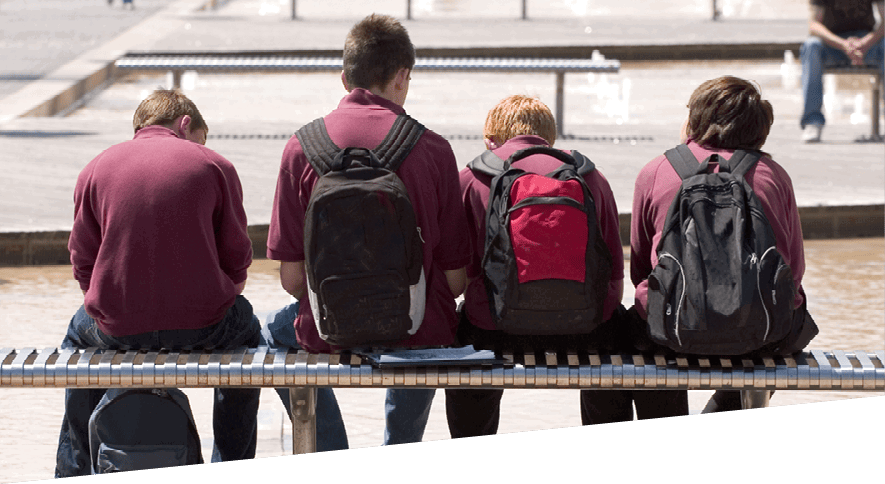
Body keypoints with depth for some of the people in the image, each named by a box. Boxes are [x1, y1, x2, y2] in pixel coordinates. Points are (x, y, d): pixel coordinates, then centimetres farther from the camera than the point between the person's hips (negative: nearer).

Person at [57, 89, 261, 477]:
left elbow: (83, 264, 7)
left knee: (79, 332, 38)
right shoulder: (213, 166, 3)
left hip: (117, 329, 1)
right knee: (244, 327, 35)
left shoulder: (95, 169, 7)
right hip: (201, 327, -1)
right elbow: (237, 259, 4)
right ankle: (231, 470, 36)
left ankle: (72, 470, 40)